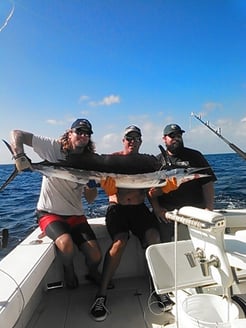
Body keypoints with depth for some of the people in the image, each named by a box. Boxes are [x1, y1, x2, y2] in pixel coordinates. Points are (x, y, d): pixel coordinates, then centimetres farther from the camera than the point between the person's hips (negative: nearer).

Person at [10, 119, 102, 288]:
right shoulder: (53, 147, -8)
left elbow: (90, 199, 2)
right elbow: (17, 134, -8)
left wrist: (92, 184, -18)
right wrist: (19, 156, -24)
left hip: (76, 215, 3)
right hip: (49, 213, -3)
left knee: (96, 257, -9)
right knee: (66, 244, -32)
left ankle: (93, 273, 29)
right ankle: (69, 270, 5)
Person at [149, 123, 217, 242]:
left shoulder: (195, 156, 10)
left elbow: (207, 183, 3)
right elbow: (150, 189, 4)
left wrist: (209, 208, -8)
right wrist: (157, 209, -8)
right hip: (166, 212, 1)